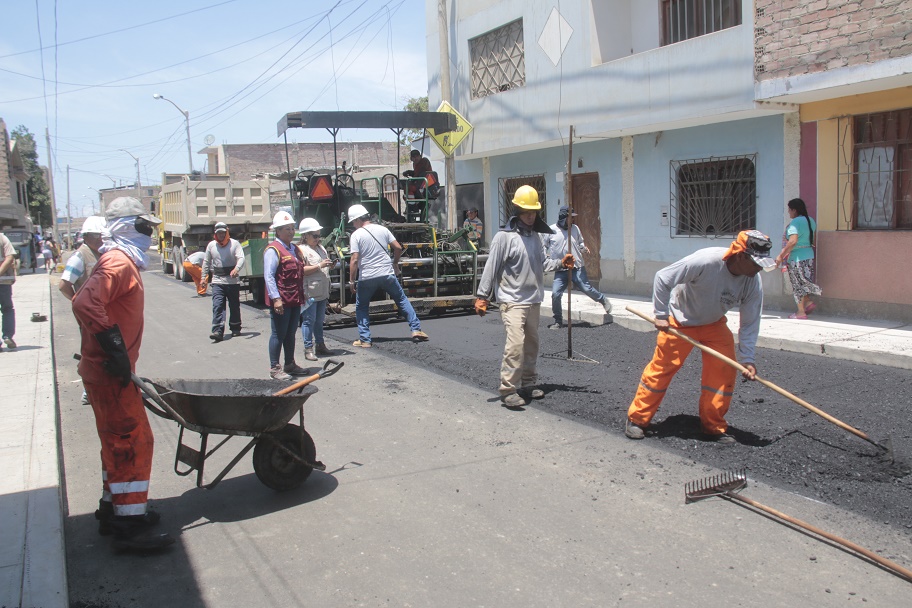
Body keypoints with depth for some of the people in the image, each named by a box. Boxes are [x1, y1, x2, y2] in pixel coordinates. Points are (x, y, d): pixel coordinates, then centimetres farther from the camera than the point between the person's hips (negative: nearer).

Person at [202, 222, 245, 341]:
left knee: (234, 306, 11)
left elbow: (241, 258, -14)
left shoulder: (234, 244, -2)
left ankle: (235, 328, 27)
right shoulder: (211, 245, 8)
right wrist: (204, 277, 14)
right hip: (217, 281, 1)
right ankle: (218, 331, -18)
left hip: (233, 281, -1)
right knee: (217, 306, -11)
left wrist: (236, 269, -33)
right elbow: (206, 262, 17)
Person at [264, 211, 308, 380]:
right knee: (279, 334, -3)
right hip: (281, 301, -8)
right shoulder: (273, 250, -11)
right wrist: (276, 298, -23)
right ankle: (274, 368, 5)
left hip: (295, 300, 8)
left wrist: (302, 295, 22)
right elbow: (269, 276, -17)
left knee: (291, 334, 16)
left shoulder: (295, 249, 17)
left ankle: (290, 364, 26)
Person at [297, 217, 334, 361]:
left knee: (319, 320, 14)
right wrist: (319, 266, -21)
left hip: (322, 292, 8)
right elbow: (301, 270, -18)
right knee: (309, 320, -5)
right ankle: (308, 349, 0)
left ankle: (320, 345, 23)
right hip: (309, 292, -8)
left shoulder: (321, 248, 18)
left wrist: (330, 265, 6)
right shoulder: (301, 250, -8)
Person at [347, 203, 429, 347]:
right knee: (402, 299, 17)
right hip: (387, 274, 3)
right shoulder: (382, 229, 5)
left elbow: (354, 260, -13)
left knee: (361, 307, 13)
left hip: (367, 278, -3)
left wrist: (351, 281, -7)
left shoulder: (356, 235, -7)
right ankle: (416, 329, 13)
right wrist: (395, 263, 22)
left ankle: (364, 339, 10)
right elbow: (398, 248, 4)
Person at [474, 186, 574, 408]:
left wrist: (560, 263, 4)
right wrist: (482, 296, -12)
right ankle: (508, 390, -10)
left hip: (534, 300, 8)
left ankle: (527, 384, 27)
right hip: (513, 301, -8)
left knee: (531, 344, 14)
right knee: (515, 344, -17)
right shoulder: (504, 237, -10)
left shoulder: (535, 236, 12)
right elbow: (491, 268, -11)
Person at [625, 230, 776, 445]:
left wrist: (747, 358, -16)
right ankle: (637, 419, 10)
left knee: (725, 371, -5)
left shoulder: (753, 283, -17)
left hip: (715, 324, 5)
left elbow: (750, 323, -9)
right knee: (661, 368, -4)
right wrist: (661, 315, -20)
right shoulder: (706, 260, -34)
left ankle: (714, 427, 10)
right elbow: (663, 278, -25)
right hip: (680, 321, -5)